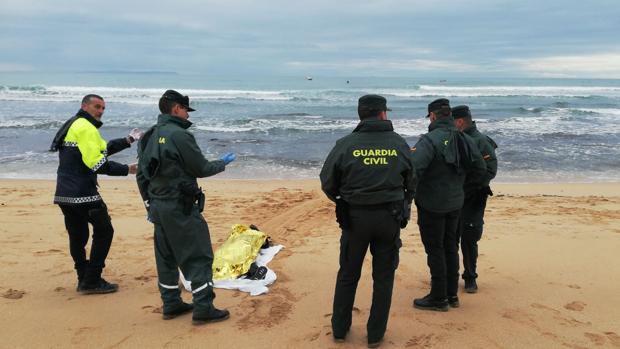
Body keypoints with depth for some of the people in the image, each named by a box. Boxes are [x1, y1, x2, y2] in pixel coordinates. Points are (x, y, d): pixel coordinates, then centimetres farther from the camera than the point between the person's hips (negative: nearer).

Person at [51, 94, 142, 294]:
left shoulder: (73, 125, 21)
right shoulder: (86, 128, -12)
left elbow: (102, 148, 24)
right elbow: (96, 163, -20)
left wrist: (128, 140, 19)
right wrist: (127, 169, -15)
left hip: (64, 194, 10)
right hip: (82, 194, -10)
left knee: (78, 236, 14)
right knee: (104, 232, 0)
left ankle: (84, 280, 21)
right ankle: (91, 281, 2)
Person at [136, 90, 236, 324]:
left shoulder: (149, 136, 10)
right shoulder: (179, 135, -16)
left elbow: (141, 175, 14)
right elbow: (202, 169, -11)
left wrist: (150, 202, 21)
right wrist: (223, 163, 7)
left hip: (157, 206, 9)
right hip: (180, 208, -9)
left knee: (166, 256, 15)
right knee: (198, 256, -1)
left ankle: (171, 304, 24)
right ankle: (203, 308, 1)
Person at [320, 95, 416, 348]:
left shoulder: (345, 145, -8)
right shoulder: (399, 144, -3)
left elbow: (327, 182, -3)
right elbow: (412, 182, 6)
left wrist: (341, 200, 17)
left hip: (354, 217, 0)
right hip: (390, 217, 1)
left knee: (348, 275, 15)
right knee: (383, 277, 13)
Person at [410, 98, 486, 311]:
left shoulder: (429, 140, -21)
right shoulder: (464, 140, 3)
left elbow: (414, 170, -31)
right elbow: (480, 169, 7)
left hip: (432, 204, -7)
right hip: (455, 203, 7)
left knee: (435, 250, 3)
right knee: (450, 247, 18)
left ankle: (439, 298, 11)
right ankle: (452, 294, 28)